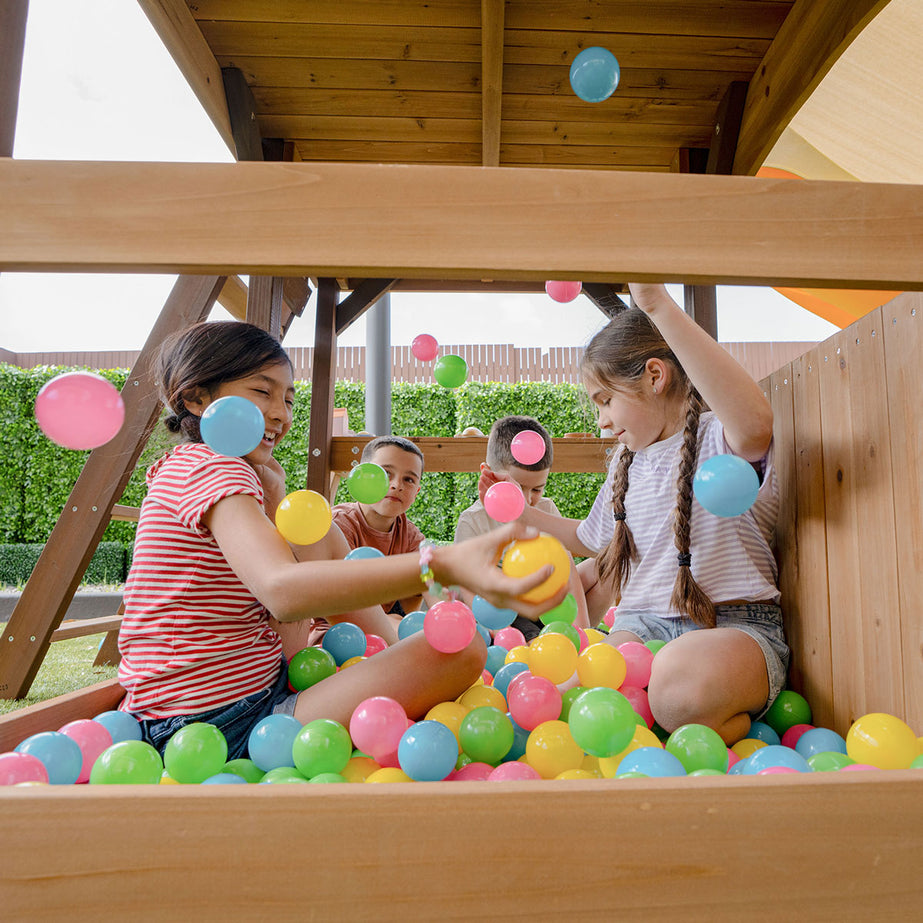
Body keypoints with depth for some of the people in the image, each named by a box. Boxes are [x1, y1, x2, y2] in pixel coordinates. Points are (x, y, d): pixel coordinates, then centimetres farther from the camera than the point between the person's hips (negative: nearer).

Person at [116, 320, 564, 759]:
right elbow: (283, 589, -39)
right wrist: (442, 565, -48)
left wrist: (272, 494, 2)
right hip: (227, 724, -11)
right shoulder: (210, 467, -16)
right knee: (459, 647, -23)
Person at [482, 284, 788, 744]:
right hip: (641, 624, 5)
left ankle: (739, 727, -9)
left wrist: (659, 306, -38)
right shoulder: (625, 461, 17)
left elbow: (756, 422, -37)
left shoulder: (719, 438, -8)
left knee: (682, 681, -41)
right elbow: (593, 538, 32)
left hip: (735, 625, -4)